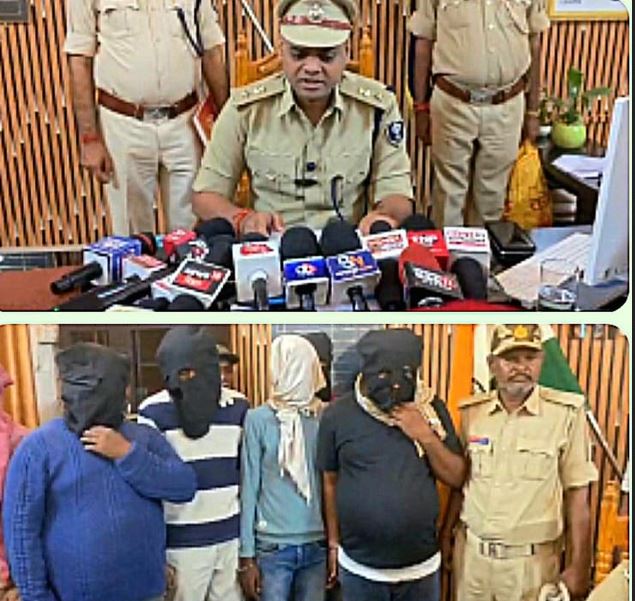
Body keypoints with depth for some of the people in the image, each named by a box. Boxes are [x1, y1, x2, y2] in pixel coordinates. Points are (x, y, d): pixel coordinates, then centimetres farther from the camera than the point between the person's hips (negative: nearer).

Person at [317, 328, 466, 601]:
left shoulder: (432, 409, -4)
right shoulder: (338, 414, -7)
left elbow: (456, 477, 0)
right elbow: (330, 482, 2)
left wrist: (427, 437, -15)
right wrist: (333, 543, 5)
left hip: (422, 566, 1)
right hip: (359, 568, -1)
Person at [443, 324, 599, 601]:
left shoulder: (566, 412, -11)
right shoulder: (471, 412, 0)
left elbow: (577, 495, -8)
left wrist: (578, 566, -8)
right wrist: (446, 533, 12)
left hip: (531, 560, -3)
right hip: (470, 552, 3)